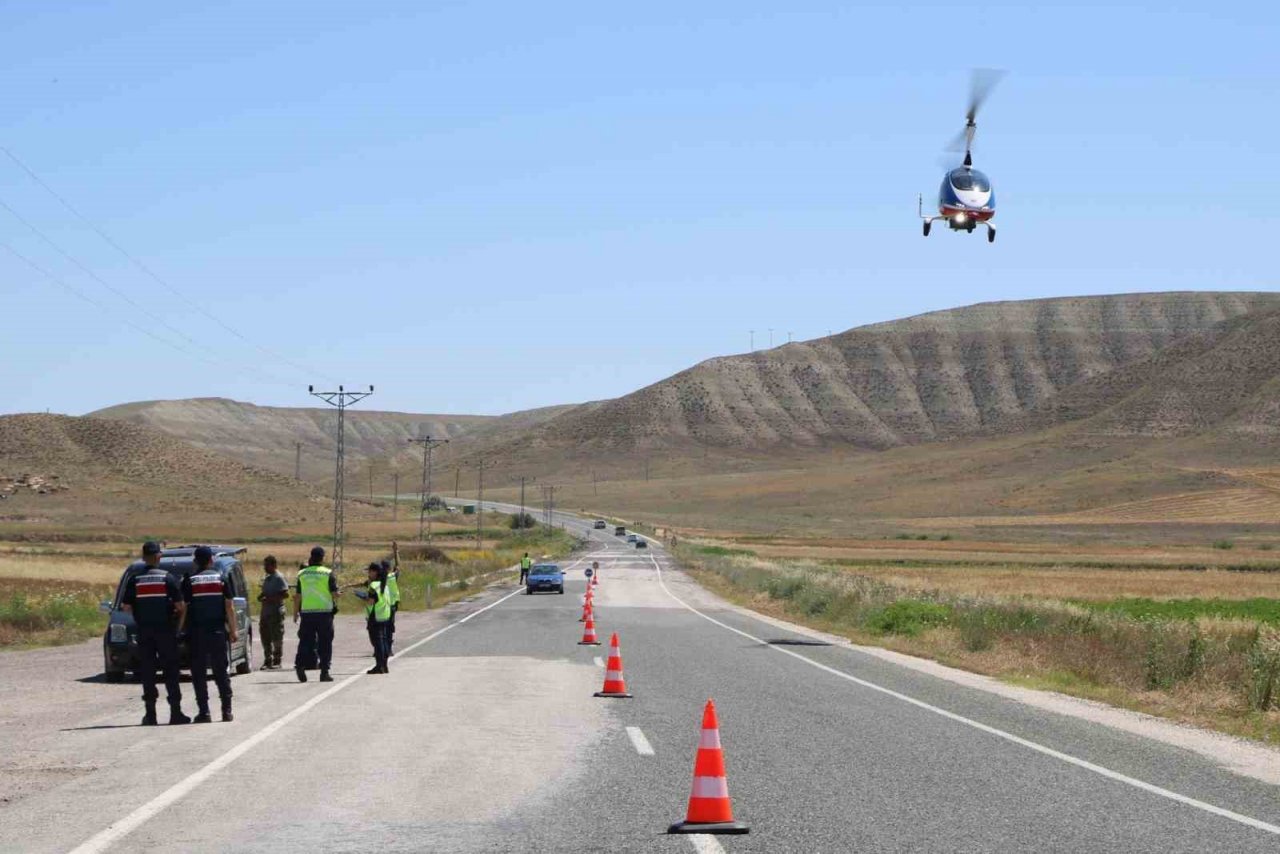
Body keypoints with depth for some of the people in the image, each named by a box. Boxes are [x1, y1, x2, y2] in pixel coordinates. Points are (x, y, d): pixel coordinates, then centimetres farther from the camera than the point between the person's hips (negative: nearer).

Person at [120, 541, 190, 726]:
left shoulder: (135, 580, 1)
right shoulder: (168, 578, -4)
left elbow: (126, 607, 0)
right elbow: (180, 605, -8)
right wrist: (178, 614, 13)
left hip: (144, 631, 1)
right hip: (165, 629, -1)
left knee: (147, 672, 5)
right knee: (170, 671, 3)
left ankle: (150, 714, 2)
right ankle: (175, 712, 0)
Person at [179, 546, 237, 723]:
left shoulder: (189, 581, -2)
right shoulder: (220, 578, 3)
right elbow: (229, 607, 2)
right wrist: (233, 630, 8)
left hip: (196, 632, -2)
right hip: (218, 631, 2)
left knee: (199, 673, 2)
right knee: (221, 671, 9)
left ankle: (204, 712, -3)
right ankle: (227, 710, 6)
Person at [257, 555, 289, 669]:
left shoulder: (279, 578, -10)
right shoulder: (267, 578, 17)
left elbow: (285, 594, -17)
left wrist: (269, 599, -19)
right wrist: (261, 596, 6)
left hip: (276, 612, -9)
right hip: (265, 612, 9)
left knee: (277, 638, -3)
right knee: (265, 637, 9)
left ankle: (277, 661, 2)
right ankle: (267, 660, 15)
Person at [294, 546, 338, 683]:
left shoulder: (302, 573, 6)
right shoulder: (328, 573, -5)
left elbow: (297, 596, 7)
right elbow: (335, 593, -6)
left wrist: (295, 613, 15)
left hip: (307, 612, 3)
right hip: (324, 611, -3)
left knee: (305, 641, 6)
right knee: (325, 643, 4)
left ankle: (300, 664, -15)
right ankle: (324, 672, 4)